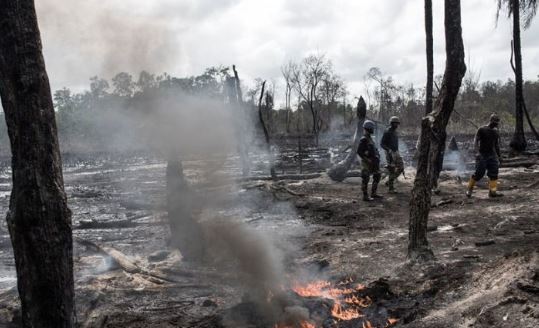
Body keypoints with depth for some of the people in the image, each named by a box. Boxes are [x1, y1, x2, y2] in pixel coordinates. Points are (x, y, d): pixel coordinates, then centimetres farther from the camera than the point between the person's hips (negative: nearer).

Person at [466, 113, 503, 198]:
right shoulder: (482, 130, -6)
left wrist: (499, 156, 19)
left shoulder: (495, 132, 12)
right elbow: (476, 141, -10)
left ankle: (493, 191, -5)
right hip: (482, 155, -6)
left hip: (492, 155, 6)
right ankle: (470, 189, 11)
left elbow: (497, 145, 20)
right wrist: (477, 152, -23)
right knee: (479, 173, -6)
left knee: (494, 173, -5)